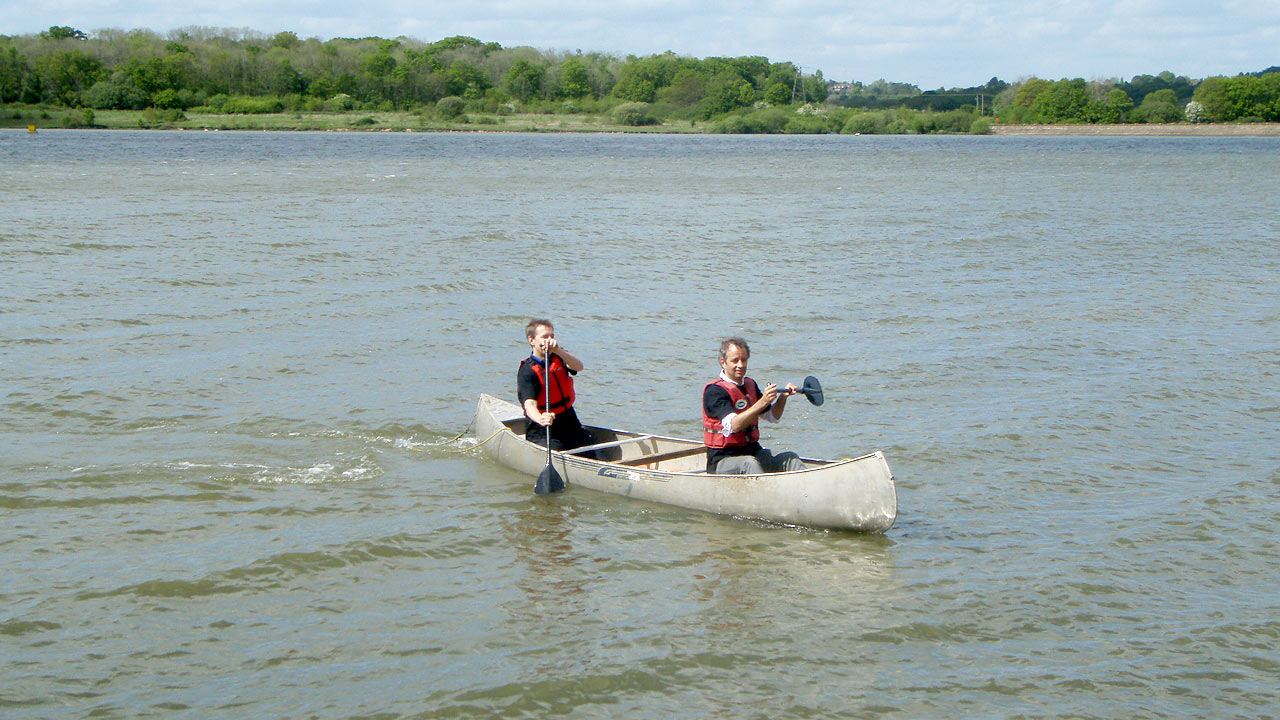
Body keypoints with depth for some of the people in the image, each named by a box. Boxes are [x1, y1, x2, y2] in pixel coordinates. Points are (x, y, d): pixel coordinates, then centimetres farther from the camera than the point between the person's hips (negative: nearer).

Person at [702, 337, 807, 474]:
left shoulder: (750, 384, 15)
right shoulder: (714, 391, -11)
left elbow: (773, 417, 23)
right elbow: (733, 425, -27)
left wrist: (782, 396, 3)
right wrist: (762, 402, -33)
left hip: (753, 451, 7)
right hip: (722, 459, -7)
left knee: (791, 458, -13)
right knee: (749, 463, -36)